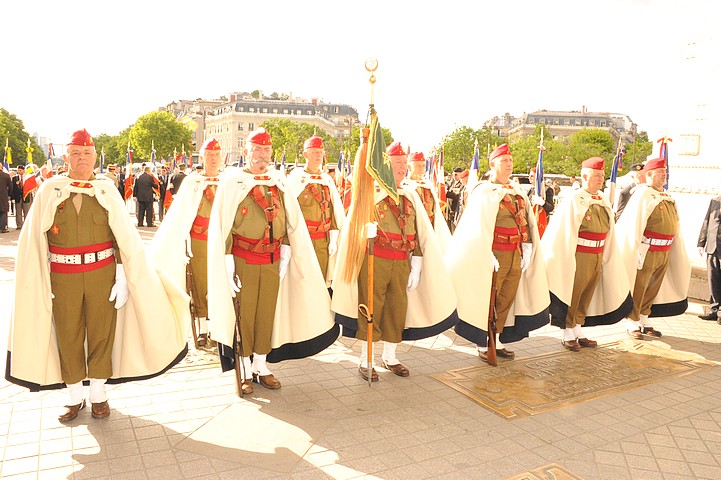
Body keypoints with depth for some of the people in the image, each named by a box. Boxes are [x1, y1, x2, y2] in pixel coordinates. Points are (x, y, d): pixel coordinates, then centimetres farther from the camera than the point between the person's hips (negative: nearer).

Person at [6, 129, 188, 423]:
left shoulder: (107, 190, 1)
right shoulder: (50, 190, 0)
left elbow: (126, 236, -3)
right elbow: (32, 239, -1)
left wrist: (123, 275, -10)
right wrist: (39, 282, -6)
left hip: (102, 274, 0)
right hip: (63, 278, 0)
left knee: (102, 333, 9)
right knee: (68, 336, 9)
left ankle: (98, 394, 26)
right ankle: (74, 397, 26)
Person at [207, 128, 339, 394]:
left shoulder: (279, 183, 8)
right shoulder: (232, 182, -4)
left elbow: (290, 221, 12)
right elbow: (221, 226, -7)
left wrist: (286, 253, 4)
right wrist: (228, 263, -12)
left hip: (272, 262, 4)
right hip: (243, 261, -3)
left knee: (266, 313, 10)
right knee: (243, 315, 3)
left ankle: (261, 367, 25)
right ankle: (245, 372, 18)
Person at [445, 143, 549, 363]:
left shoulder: (518, 191, 12)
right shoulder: (484, 192, -8)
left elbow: (527, 221, 14)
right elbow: (478, 228, -13)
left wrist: (527, 247, 3)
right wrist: (488, 255, -18)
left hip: (516, 255, 7)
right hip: (494, 255, -6)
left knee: (506, 301, 14)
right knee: (486, 302, 2)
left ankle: (497, 342, 27)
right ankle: (483, 346, 15)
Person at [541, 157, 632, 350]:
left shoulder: (603, 202, 10)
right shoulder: (573, 200, -10)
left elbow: (608, 234, 16)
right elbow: (563, 232, -12)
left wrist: (605, 257, 13)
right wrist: (567, 260, -14)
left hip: (597, 258, 7)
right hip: (577, 257, -6)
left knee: (586, 296, 14)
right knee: (572, 295, 4)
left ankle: (579, 332, 27)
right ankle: (568, 335, 16)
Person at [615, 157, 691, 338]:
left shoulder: (667, 198, 11)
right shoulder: (643, 195, -13)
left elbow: (674, 228, 17)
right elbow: (634, 226, -16)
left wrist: (678, 254, 16)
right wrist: (633, 253, -17)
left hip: (663, 254, 7)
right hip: (646, 253, -7)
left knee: (652, 289, 15)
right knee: (637, 289, 3)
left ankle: (645, 321, 28)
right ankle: (632, 323, 14)